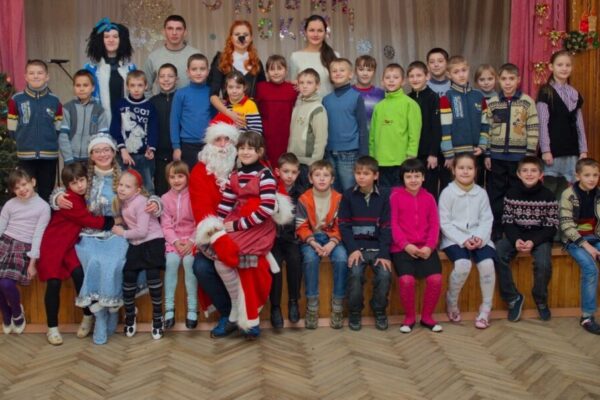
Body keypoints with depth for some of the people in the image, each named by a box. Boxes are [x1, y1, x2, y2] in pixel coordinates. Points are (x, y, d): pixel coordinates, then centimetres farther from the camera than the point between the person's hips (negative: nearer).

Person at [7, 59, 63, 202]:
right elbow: (12, 129, 3)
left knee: (47, 195, 10)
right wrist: (25, 141, 5)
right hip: (25, 155, -1)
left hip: (50, 155, 1)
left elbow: (59, 129, 7)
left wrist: (48, 141, 0)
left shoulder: (55, 101, 3)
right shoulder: (16, 100, 0)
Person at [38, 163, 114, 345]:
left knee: (79, 274, -18)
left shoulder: (84, 197, 5)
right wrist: (111, 221, -11)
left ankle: (88, 317, -3)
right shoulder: (69, 200, -18)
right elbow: (89, 221, -19)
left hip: (69, 244, 5)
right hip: (53, 244, -5)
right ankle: (52, 328, 2)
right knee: (54, 283, -12)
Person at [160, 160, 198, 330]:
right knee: (171, 260, -27)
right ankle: (169, 307, -20)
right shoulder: (165, 198, 8)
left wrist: (192, 241, -17)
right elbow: (166, 225, 2)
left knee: (189, 261, -29)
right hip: (173, 239, 2)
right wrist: (175, 241, -14)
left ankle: (192, 308, -21)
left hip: (193, 238, -2)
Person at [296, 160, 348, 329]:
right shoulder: (304, 199, -5)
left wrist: (332, 243, -17)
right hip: (310, 238, -1)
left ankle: (338, 304, -12)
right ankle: (312, 304, -18)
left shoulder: (338, 199, -2)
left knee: (341, 258, -27)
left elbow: (340, 226, -1)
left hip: (332, 238, 1)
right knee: (310, 258, -32)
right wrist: (313, 243, -20)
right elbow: (301, 227, -5)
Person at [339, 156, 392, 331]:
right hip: (356, 246, -1)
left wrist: (384, 254, -10)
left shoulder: (384, 196, 2)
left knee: (385, 274, -22)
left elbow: (386, 227, 0)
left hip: (377, 246, 1)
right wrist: (352, 249, -13)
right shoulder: (348, 196, 2)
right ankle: (354, 312, -2)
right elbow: (344, 226, 0)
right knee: (355, 274, -25)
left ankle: (379, 311, 4)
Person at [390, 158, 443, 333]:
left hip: (425, 248, 3)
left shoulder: (429, 198, 13)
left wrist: (429, 246, -8)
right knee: (406, 279, -25)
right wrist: (406, 245, -14)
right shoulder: (395, 196, 4)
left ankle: (427, 316, 5)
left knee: (436, 278, -18)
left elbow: (434, 225, 8)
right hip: (402, 248, -3)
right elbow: (393, 224, -2)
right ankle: (409, 317, 0)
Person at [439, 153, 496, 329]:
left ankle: (485, 310, -6)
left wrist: (480, 238, -14)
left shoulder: (481, 193, 8)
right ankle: (451, 302, -2)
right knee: (463, 265, -31)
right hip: (454, 238, -3)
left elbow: (486, 220, 5)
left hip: (478, 238, 3)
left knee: (487, 263, -25)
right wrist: (463, 240, -16)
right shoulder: (447, 192, -3)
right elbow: (444, 223, -7)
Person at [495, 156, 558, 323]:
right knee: (497, 255, -26)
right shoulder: (511, 194, -1)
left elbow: (552, 226, -6)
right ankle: (513, 298, -9)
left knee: (543, 264, -30)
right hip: (516, 235, 2)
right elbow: (507, 221, -1)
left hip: (540, 237, -2)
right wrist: (515, 240, -20)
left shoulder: (548, 196, -6)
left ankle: (541, 300, 2)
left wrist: (533, 242, -21)